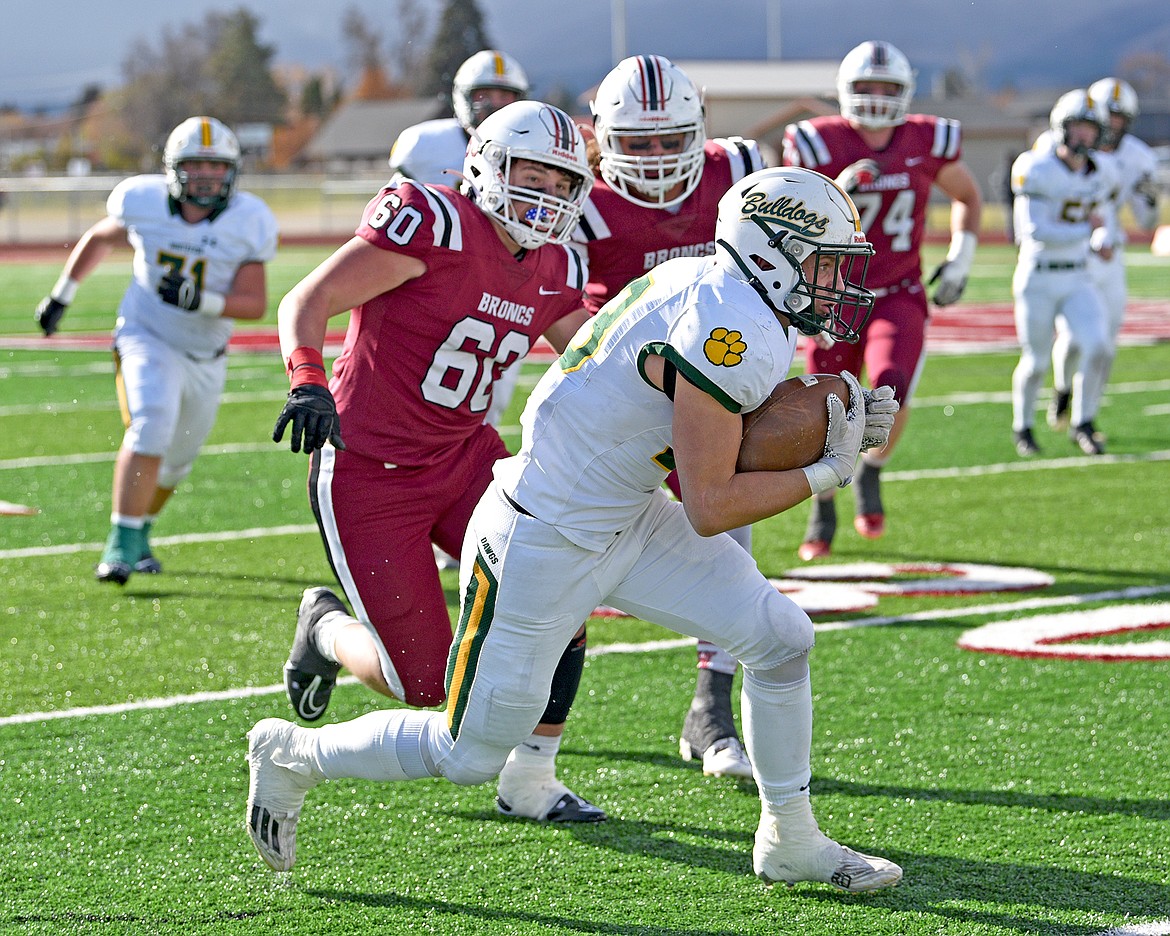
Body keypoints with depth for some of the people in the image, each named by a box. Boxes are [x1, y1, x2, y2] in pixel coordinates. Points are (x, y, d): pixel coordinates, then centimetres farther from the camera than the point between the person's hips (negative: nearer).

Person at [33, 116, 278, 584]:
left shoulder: (246, 224, -13)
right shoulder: (144, 203, -13)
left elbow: (255, 303, -15)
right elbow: (100, 237, 9)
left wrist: (202, 301, -32)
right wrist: (62, 294, 10)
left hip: (206, 355, 3)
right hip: (148, 339, -3)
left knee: (176, 459, 17)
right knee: (152, 427, -28)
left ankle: (138, 531, 44)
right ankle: (121, 544, -26)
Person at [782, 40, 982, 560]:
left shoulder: (928, 142, -3)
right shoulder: (821, 145, -10)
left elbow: (968, 197, 16)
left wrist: (960, 257, 3)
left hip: (899, 298, 1)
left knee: (893, 391, -26)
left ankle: (870, 473, 5)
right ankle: (823, 514, 29)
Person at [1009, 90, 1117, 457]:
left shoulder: (1100, 172, 3)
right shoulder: (1036, 169, -16)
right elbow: (1034, 230, -23)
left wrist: (1105, 239, 3)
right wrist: (1087, 231, -21)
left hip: (1077, 279, 4)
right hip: (1037, 279, -4)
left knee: (1097, 348, -15)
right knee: (1036, 363, 5)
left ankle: (1083, 425, 2)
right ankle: (1022, 426, 31)